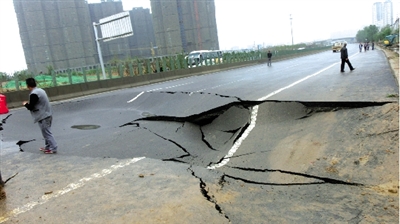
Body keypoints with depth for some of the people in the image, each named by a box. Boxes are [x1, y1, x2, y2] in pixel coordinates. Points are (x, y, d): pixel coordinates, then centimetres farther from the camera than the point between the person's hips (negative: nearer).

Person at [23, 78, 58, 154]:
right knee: (47, 132, 18)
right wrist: (30, 103, 23)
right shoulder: (40, 90, 10)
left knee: (47, 133, -3)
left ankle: (53, 148, -1)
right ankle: (47, 147, 28)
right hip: (48, 114, 10)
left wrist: (25, 104, 5)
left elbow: (30, 107, -14)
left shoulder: (33, 94, -19)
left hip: (43, 117, -10)